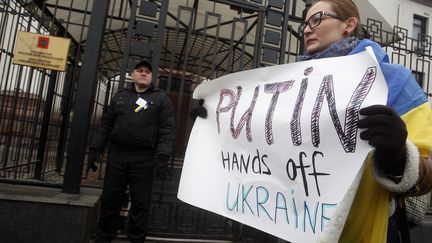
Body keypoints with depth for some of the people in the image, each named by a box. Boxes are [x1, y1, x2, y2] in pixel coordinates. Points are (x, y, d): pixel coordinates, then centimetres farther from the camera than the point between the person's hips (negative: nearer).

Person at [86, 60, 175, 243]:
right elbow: (106, 125, 15)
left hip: (144, 159, -3)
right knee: (109, 200, 10)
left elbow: (167, 130, -6)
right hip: (117, 155, 3)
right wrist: (95, 149, 6)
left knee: (140, 203, 4)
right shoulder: (120, 97, 16)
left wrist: (163, 156, -17)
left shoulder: (161, 98, 4)